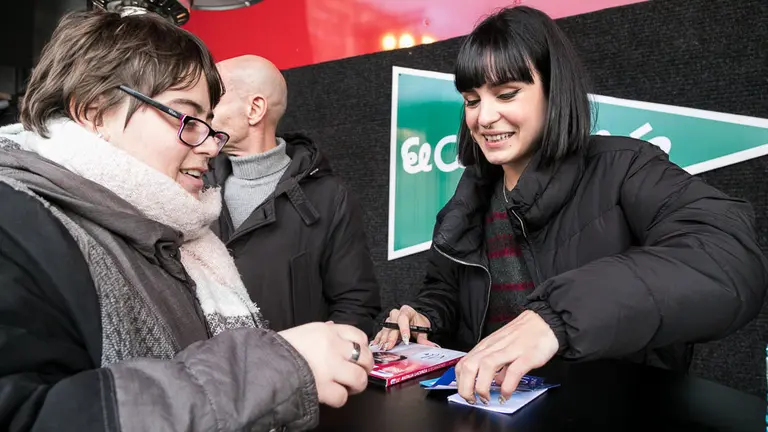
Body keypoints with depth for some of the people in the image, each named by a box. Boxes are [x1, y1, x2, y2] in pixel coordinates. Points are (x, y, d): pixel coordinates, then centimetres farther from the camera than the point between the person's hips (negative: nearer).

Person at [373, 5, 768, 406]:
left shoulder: (624, 170, -10)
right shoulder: (473, 193, 7)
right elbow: (444, 290, 19)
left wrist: (559, 315, -38)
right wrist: (424, 318, -4)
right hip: (490, 407, 4)